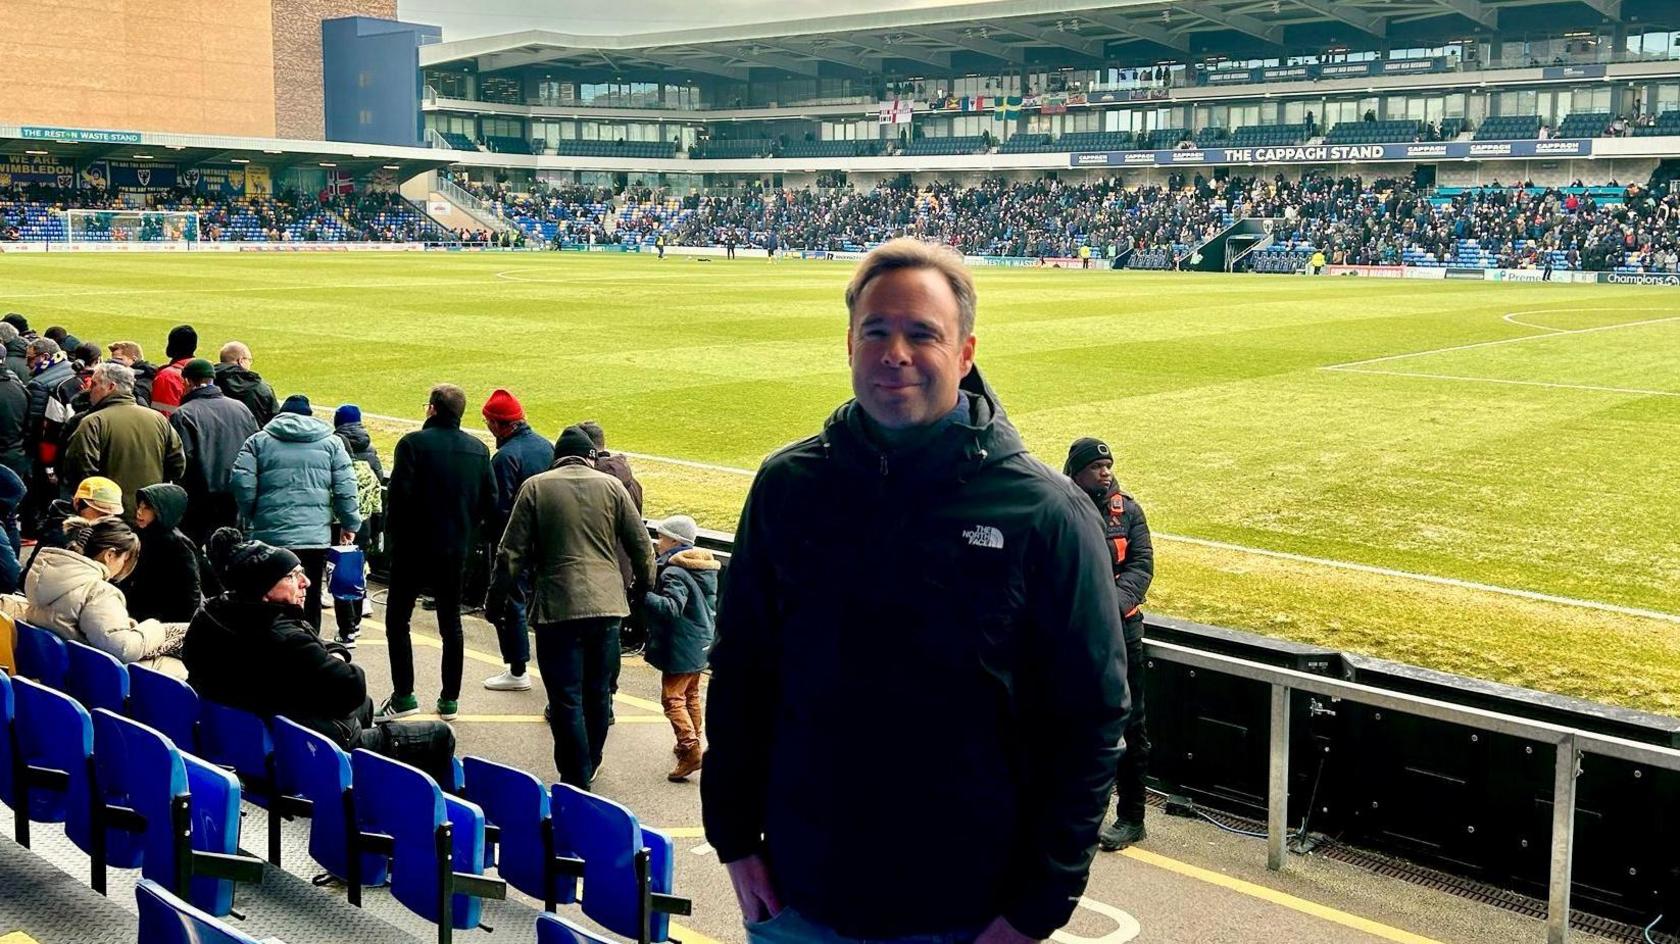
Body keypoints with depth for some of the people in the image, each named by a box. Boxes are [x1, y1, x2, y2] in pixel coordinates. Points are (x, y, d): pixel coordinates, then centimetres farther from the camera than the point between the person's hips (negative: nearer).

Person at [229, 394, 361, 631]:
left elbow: (241, 482, -3)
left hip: (269, 536, 0)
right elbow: (345, 489, 2)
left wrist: (252, 516, 12)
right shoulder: (330, 442, 9)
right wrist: (350, 524, 12)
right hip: (316, 537, 0)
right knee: (310, 600, 6)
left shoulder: (259, 441, 8)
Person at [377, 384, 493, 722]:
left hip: (414, 546, -5)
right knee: (451, 624, 12)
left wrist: (392, 536, -3)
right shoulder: (478, 450, 4)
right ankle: (450, 699, 14)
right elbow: (490, 502, 4)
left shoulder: (413, 444, -12)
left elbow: (400, 495, -17)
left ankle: (404, 695, 2)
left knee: (397, 619, 6)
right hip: (455, 549, 5)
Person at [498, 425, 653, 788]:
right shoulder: (611, 486, 6)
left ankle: (576, 782, 1)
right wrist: (647, 589, 20)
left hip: (557, 606, -3)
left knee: (566, 699, 1)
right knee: (597, 691, 17)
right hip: (606, 604, 3)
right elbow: (641, 545, 7)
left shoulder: (535, 487, 1)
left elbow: (512, 551, -1)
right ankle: (590, 765, 32)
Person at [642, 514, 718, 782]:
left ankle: (690, 751, -15)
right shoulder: (702, 567, 9)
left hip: (681, 648, -10)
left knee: (672, 698, -7)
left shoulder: (674, 573, -20)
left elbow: (671, 608, -30)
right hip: (701, 643, 10)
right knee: (691, 694, 22)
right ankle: (692, 741, 33)